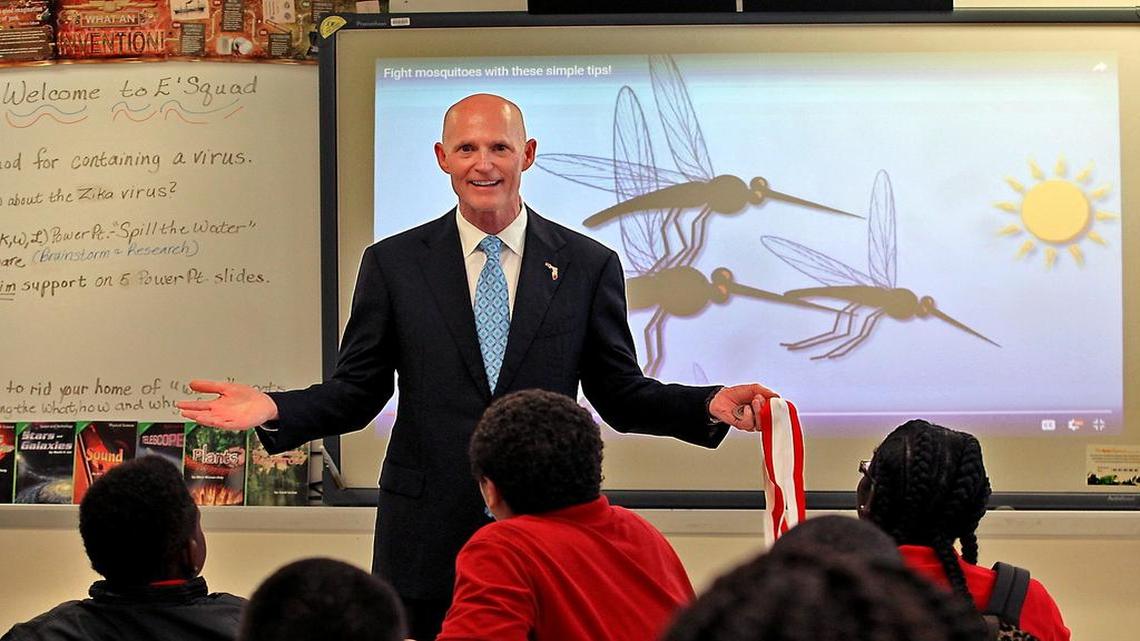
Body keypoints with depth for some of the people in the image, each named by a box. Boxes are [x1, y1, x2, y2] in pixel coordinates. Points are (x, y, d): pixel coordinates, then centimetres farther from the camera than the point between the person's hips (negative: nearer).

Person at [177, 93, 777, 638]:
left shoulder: (588, 265, 4)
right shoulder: (393, 263, 5)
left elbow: (620, 394, 7)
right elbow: (357, 390, 6)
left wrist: (710, 406, -9)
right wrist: (273, 410, -12)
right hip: (428, 542, 0)